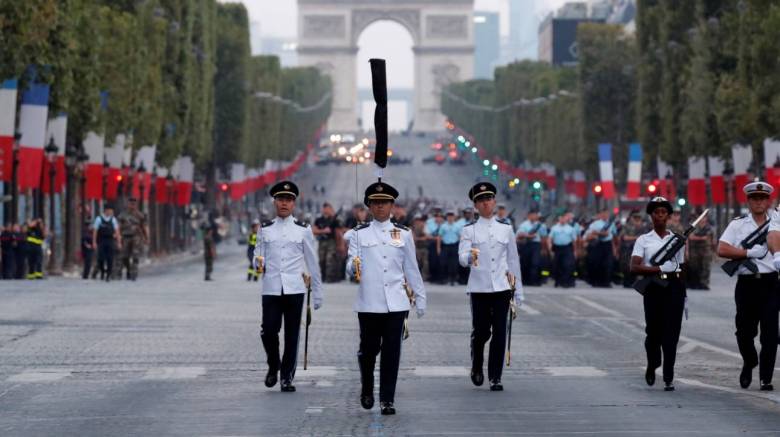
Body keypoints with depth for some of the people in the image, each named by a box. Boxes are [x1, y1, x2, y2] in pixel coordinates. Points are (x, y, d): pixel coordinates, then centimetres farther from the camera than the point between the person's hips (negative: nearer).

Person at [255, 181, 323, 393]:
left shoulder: (303, 230, 6)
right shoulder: (265, 229, 8)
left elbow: (312, 262, 8)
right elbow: (258, 257, 14)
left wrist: (317, 293, 7)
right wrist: (258, 263, -11)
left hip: (294, 289, 0)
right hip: (271, 288, 0)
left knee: (292, 335, 1)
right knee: (268, 330, -9)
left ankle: (287, 377, 10)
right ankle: (273, 365, 17)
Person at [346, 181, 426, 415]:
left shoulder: (403, 234, 9)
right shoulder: (359, 234, 5)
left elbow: (412, 269, 14)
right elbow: (350, 268, 1)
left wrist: (420, 297, 14)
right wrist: (354, 266, -22)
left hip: (396, 303, 1)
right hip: (368, 303, -1)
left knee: (391, 352, -2)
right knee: (368, 350, 5)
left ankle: (387, 400, 4)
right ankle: (367, 390, 29)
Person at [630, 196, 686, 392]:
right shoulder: (643, 240, 6)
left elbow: (681, 269, 17)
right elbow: (634, 267, -5)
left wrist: (682, 293, 13)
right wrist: (659, 269, -14)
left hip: (674, 288, 1)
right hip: (653, 288, -1)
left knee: (671, 333, -5)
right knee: (653, 331, 0)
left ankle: (668, 378, -5)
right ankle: (652, 366, 29)